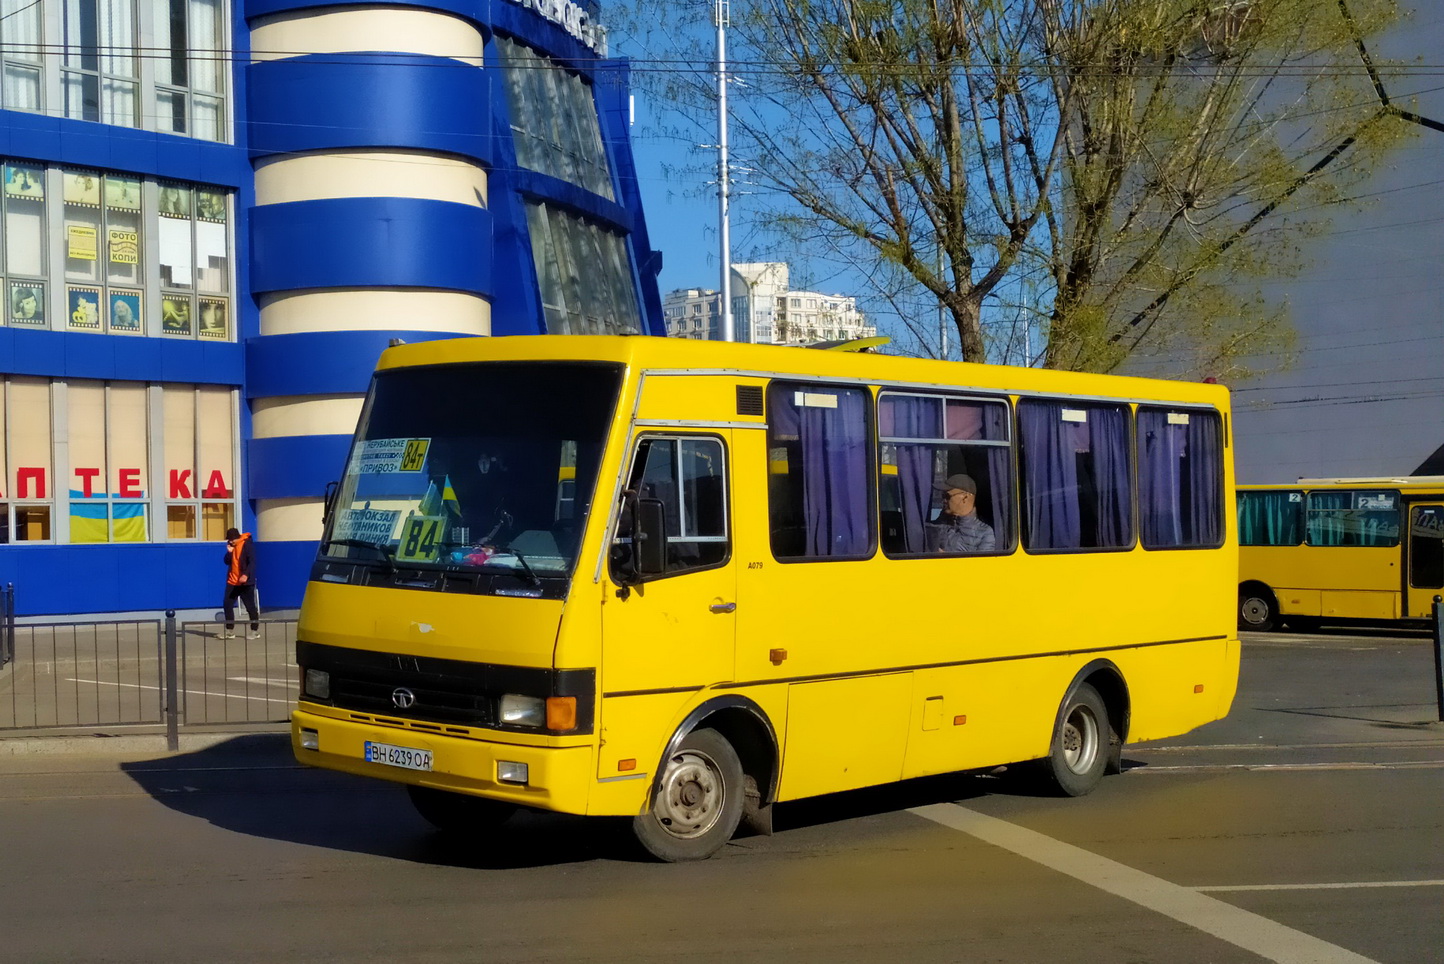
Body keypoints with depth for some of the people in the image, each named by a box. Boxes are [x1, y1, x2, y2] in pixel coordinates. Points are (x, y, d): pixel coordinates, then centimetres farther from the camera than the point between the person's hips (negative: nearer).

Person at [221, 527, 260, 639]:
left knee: (250, 606, -1)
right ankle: (230, 631, 11)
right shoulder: (232, 546, 9)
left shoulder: (247, 545, -11)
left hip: (245, 582, -7)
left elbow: (252, 562, -17)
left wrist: (246, 575, -28)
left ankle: (255, 631, 6)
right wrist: (229, 552, -8)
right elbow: (227, 562, 10)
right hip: (232, 582, 7)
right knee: (227, 604, 4)